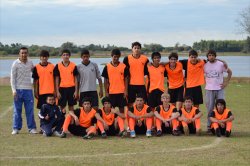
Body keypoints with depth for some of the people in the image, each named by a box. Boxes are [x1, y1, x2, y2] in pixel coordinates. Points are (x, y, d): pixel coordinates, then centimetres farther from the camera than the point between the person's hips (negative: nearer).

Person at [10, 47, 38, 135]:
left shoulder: (30, 63, 8)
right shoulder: (15, 63, -1)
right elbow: (12, 78, -2)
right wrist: (14, 90, -9)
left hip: (28, 89, 2)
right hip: (18, 90, -2)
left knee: (30, 110, 2)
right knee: (17, 110, 2)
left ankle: (32, 128, 8)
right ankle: (16, 128, 9)